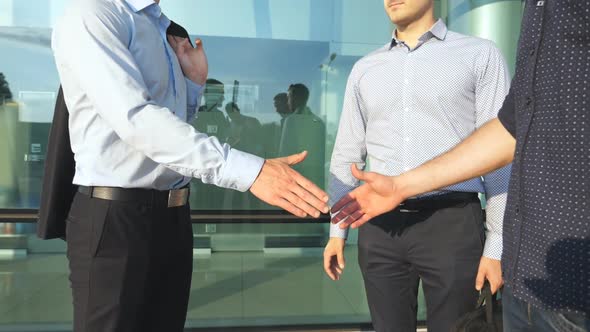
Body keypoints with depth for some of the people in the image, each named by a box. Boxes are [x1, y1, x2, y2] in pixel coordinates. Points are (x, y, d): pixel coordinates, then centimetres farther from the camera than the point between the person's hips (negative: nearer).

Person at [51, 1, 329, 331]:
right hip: (116, 217, -8)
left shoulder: (163, 31, 15)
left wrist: (195, 81, 7)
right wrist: (248, 170, -33)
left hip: (173, 215, 8)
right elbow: (136, 119, -26)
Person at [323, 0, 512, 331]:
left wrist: (498, 245, -6)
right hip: (380, 227, 3)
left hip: (452, 224, -3)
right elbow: (347, 155, 15)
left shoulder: (480, 55, 3)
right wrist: (337, 230, 12)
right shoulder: (365, 69, 13)